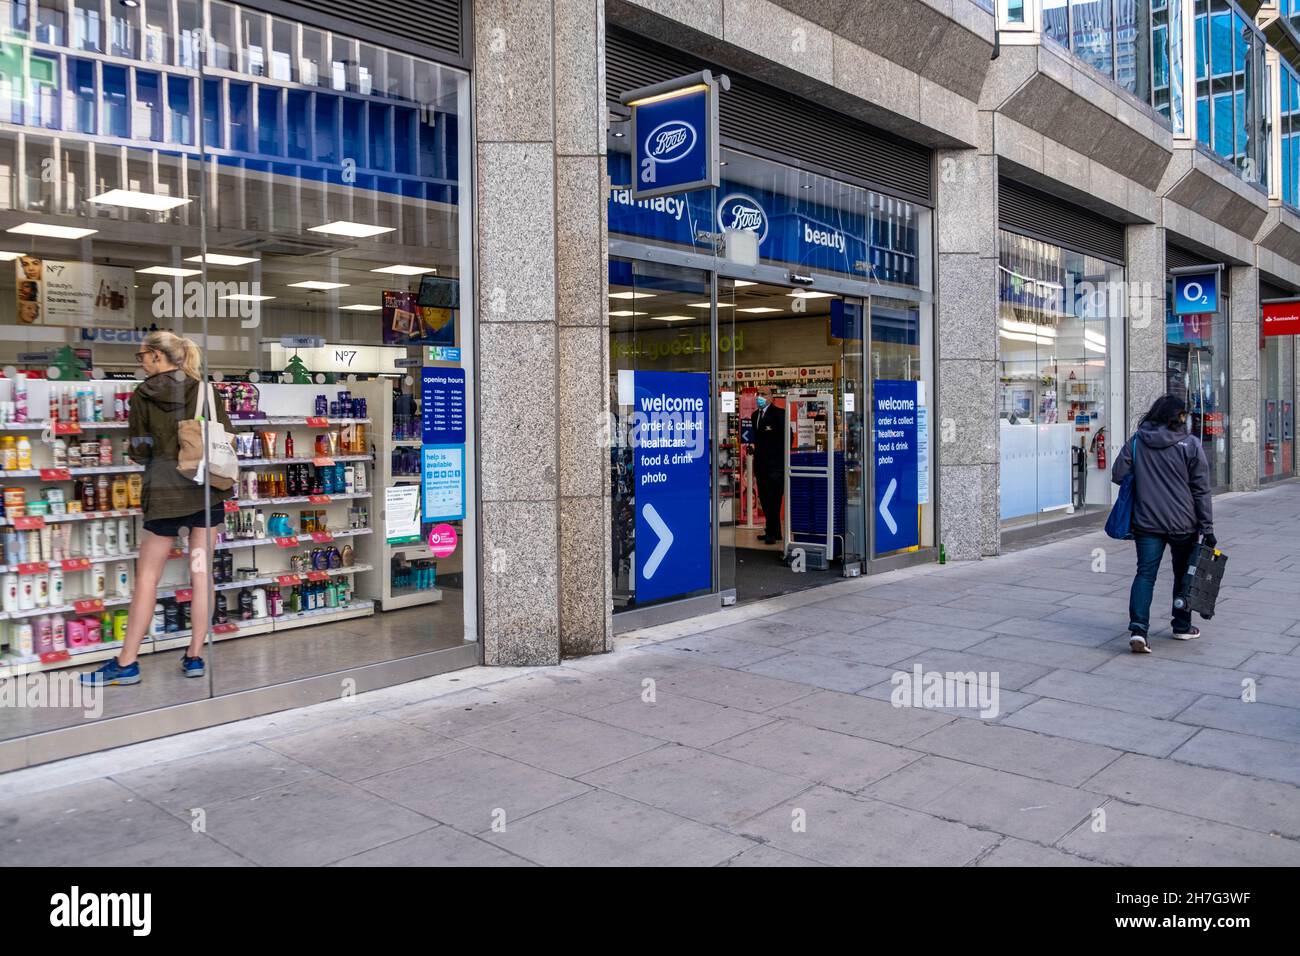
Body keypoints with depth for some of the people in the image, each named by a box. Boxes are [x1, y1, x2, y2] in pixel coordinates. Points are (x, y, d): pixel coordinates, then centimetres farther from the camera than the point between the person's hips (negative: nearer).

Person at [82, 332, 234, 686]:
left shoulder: (142, 396, -3)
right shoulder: (203, 389, 3)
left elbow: (140, 451, -1)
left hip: (165, 491, -2)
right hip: (207, 488, 3)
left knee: (147, 576, 5)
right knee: (202, 571, 7)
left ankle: (127, 663, 10)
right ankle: (195, 656, 12)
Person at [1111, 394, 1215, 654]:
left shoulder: (1136, 441, -1)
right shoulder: (1190, 444, -6)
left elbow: (1118, 475, -1)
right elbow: (1201, 490, -5)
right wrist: (1207, 528, -1)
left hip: (1146, 523, 1)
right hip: (1183, 524, -1)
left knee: (1145, 573, 2)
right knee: (1183, 574, 17)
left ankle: (1138, 629, -14)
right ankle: (1182, 626, 30)